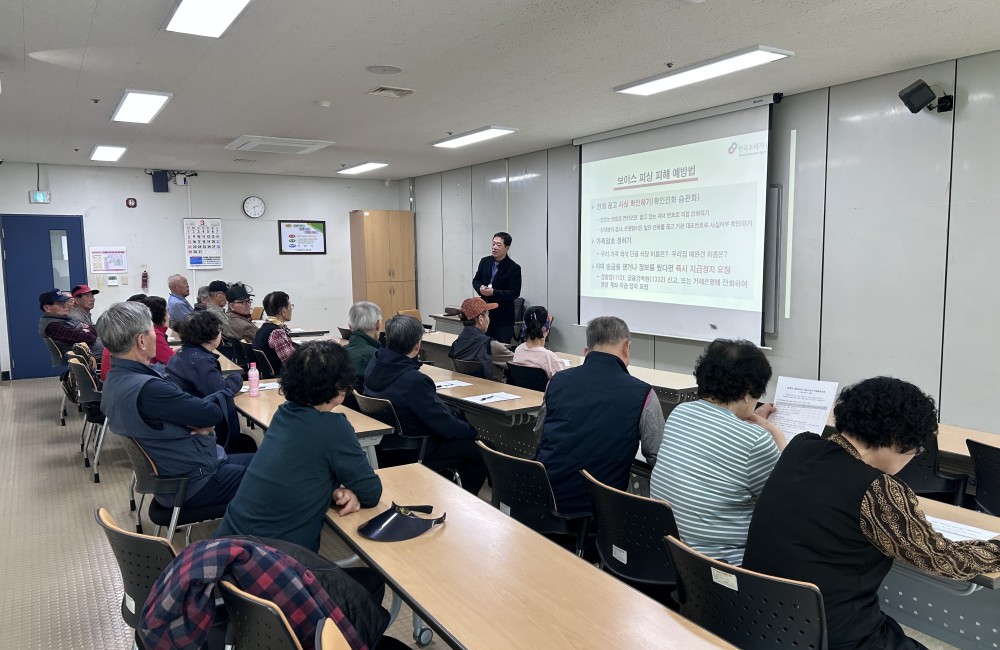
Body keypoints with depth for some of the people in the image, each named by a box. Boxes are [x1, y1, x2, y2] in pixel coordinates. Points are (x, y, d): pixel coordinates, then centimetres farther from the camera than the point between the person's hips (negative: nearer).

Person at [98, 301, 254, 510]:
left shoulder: (116, 377, 1)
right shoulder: (147, 389, -31)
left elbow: (181, 409, 6)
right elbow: (214, 413, -22)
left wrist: (202, 422, -14)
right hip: (194, 484, -9)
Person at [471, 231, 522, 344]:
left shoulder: (514, 268, -11)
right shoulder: (485, 261, 5)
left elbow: (515, 293, -13)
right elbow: (476, 280, 14)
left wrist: (493, 292, -23)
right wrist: (480, 288, -10)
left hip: (503, 317, -4)